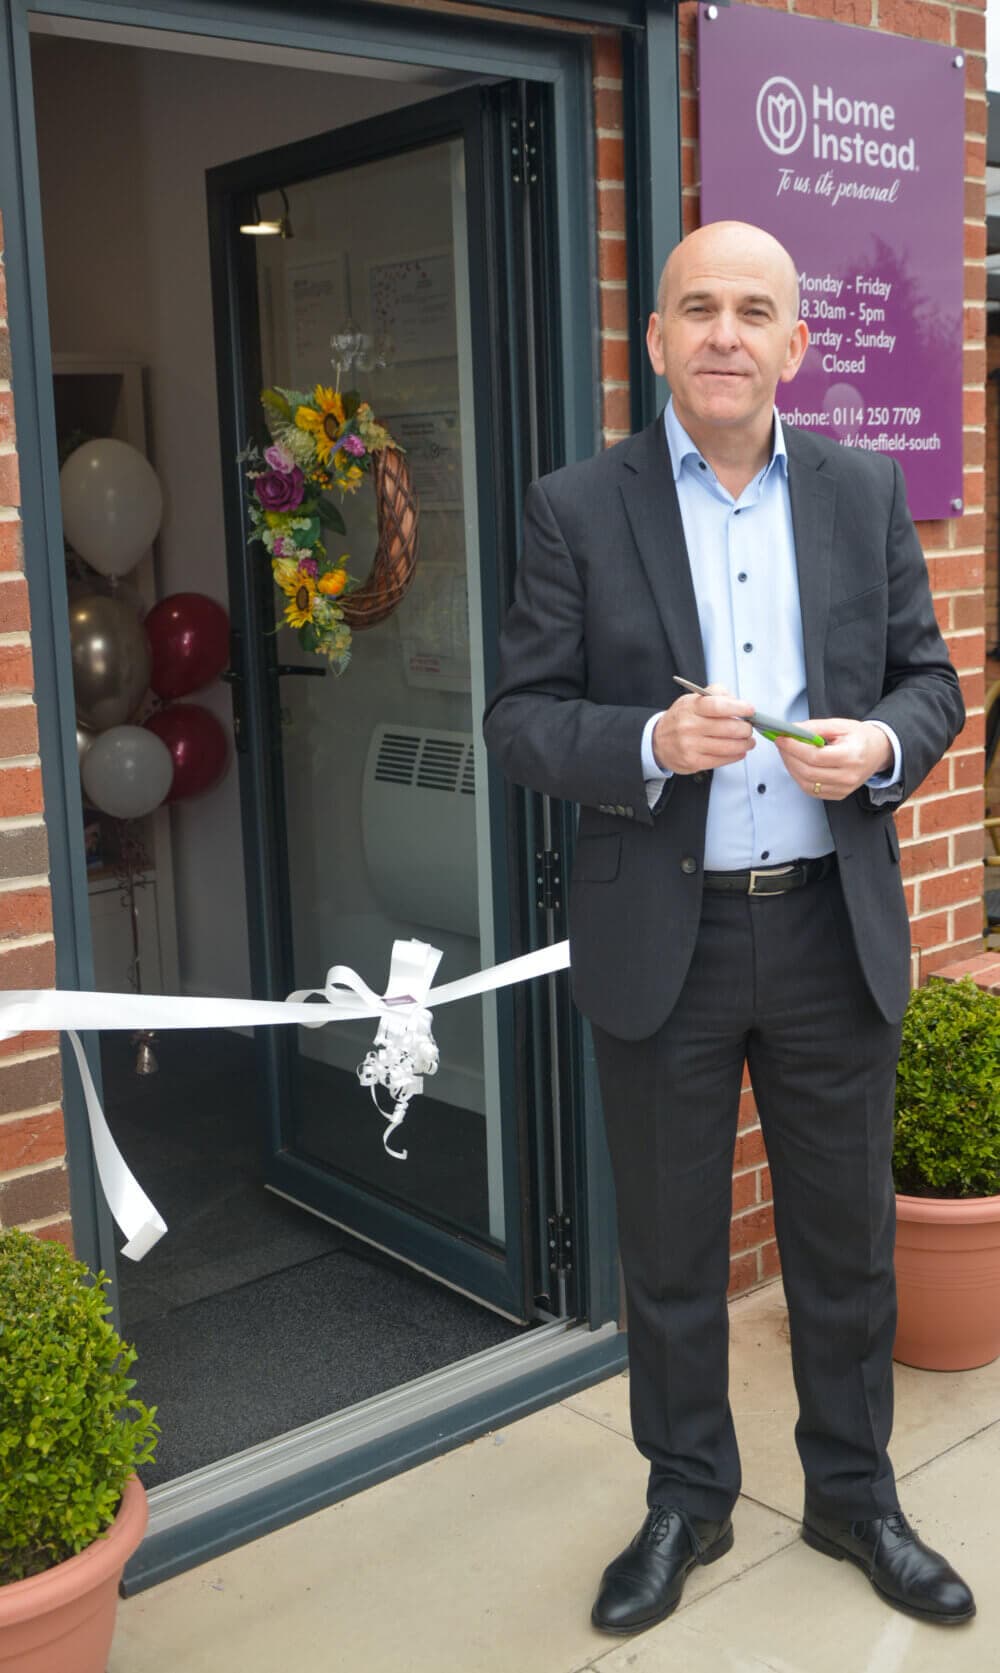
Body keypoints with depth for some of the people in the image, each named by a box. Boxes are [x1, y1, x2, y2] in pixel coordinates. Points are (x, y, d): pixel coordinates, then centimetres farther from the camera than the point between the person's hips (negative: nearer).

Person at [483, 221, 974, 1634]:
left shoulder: (868, 491, 5)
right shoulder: (576, 509, -3)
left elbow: (930, 676, 8)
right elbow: (520, 720, -4)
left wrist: (883, 746, -14)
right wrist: (649, 743, -23)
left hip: (836, 932, 2)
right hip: (663, 941, -2)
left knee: (847, 1238, 16)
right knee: (670, 1250, 13)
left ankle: (854, 1495, 38)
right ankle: (686, 1505, 35)